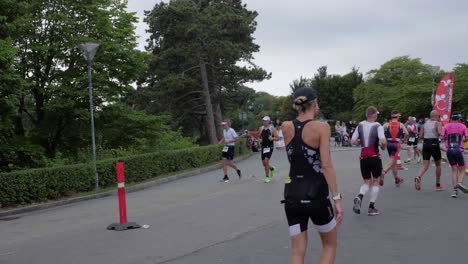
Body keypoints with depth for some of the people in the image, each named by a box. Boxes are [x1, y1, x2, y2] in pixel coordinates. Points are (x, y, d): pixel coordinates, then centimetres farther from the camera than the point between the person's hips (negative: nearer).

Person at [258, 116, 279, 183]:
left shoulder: (272, 128, -4)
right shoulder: (261, 128, 8)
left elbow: (277, 138, -4)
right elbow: (259, 137, 18)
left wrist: (272, 138, -23)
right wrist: (259, 140, -4)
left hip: (270, 147, -5)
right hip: (263, 147, 5)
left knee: (266, 161, -16)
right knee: (264, 163, 5)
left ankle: (267, 176, -5)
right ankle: (271, 168, 38)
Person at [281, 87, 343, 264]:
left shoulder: (286, 127, 2)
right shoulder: (321, 127, -10)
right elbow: (326, 165, -18)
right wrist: (337, 198, -17)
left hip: (292, 196, 4)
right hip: (316, 196, -4)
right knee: (330, 245, 19)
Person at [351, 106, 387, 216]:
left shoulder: (360, 125, 3)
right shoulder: (378, 126, -8)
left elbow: (353, 141, 3)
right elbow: (383, 141, -20)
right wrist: (383, 146, 1)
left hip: (363, 158, 4)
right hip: (374, 157, -3)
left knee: (367, 182, 14)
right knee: (375, 181, 11)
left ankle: (359, 197, -17)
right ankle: (371, 207, 8)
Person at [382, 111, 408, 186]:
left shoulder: (387, 124, 5)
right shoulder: (400, 125, 2)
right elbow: (406, 133, -10)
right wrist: (403, 140, 8)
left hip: (388, 143, 4)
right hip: (396, 144, -4)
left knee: (393, 161, 15)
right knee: (392, 161, -8)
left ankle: (397, 179, 25)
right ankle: (383, 172, -34)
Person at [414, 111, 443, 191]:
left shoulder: (425, 123, 12)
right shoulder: (438, 123, -3)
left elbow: (420, 136, 11)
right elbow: (440, 133, -21)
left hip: (425, 144, 4)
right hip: (434, 144, -4)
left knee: (425, 165, 1)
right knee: (438, 165, 14)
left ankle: (418, 177, -30)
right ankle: (438, 185, 22)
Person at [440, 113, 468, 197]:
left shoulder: (446, 126, 7)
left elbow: (442, 137, -3)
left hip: (449, 150, 2)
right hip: (458, 150, -2)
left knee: (454, 170, 8)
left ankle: (455, 190, 0)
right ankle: (460, 183, -17)